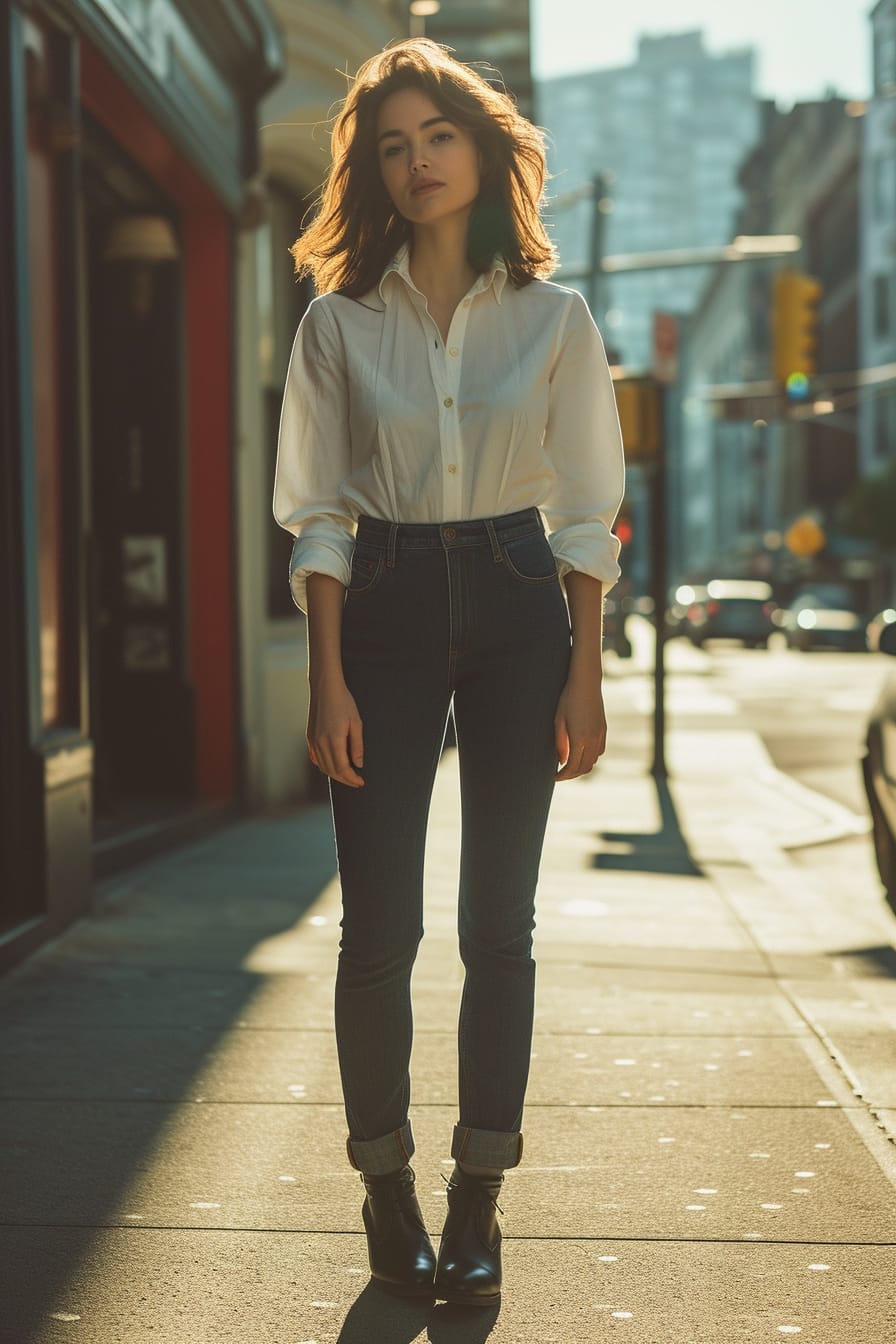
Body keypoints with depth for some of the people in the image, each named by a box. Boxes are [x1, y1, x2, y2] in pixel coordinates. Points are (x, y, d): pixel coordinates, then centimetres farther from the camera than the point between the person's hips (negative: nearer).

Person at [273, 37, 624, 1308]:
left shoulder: (552, 318, 3)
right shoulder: (339, 322, 3)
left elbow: (584, 512, 4)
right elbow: (317, 512, 2)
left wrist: (585, 673, -2)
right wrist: (327, 678, -6)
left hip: (516, 603, 0)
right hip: (384, 607, 0)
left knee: (499, 921, 1)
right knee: (380, 924, -1)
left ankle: (478, 1198, 11)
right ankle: (386, 1190, 13)